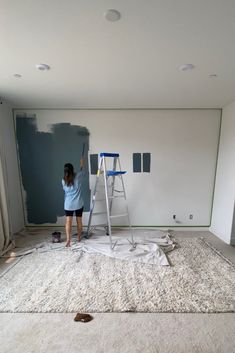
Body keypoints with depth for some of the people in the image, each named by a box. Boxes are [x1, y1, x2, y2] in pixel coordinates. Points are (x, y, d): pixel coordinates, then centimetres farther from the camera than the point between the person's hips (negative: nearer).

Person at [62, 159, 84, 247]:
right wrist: (82, 165, 33)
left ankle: (68, 240, -4)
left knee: (68, 221, 2)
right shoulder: (78, 176, -8)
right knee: (79, 220, 14)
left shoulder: (63, 181, -4)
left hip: (68, 204, 0)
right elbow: (82, 171, 14)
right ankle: (79, 237, 28)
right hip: (78, 204, 0)